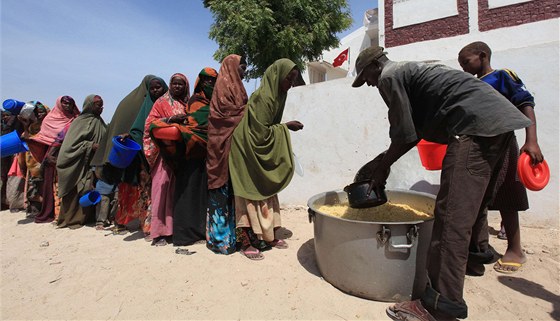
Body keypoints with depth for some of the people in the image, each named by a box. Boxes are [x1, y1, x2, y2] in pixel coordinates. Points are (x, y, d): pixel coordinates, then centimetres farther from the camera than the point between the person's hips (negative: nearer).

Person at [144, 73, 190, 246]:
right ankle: (159, 231, -4)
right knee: (163, 189, -7)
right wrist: (170, 119, -15)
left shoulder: (188, 104, 17)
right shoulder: (161, 102, 8)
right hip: (165, 152, -3)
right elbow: (150, 124, -1)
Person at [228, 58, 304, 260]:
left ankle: (268, 234, 23)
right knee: (251, 193, -5)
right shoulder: (263, 98, -22)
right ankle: (247, 241, 5)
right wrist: (286, 127, -15)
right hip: (249, 151, -9)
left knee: (267, 192, 12)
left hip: (261, 153, 9)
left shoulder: (275, 95, 6)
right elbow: (261, 133, -22)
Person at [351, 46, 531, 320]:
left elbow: (404, 135, -8)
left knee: (452, 215, -14)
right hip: (499, 118, 11)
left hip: (476, 124, -11)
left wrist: (382, 168, 3)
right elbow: (416, 130, 23)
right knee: (473, 200, 23)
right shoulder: (410, 70, 26)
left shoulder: (389, 76, -2)